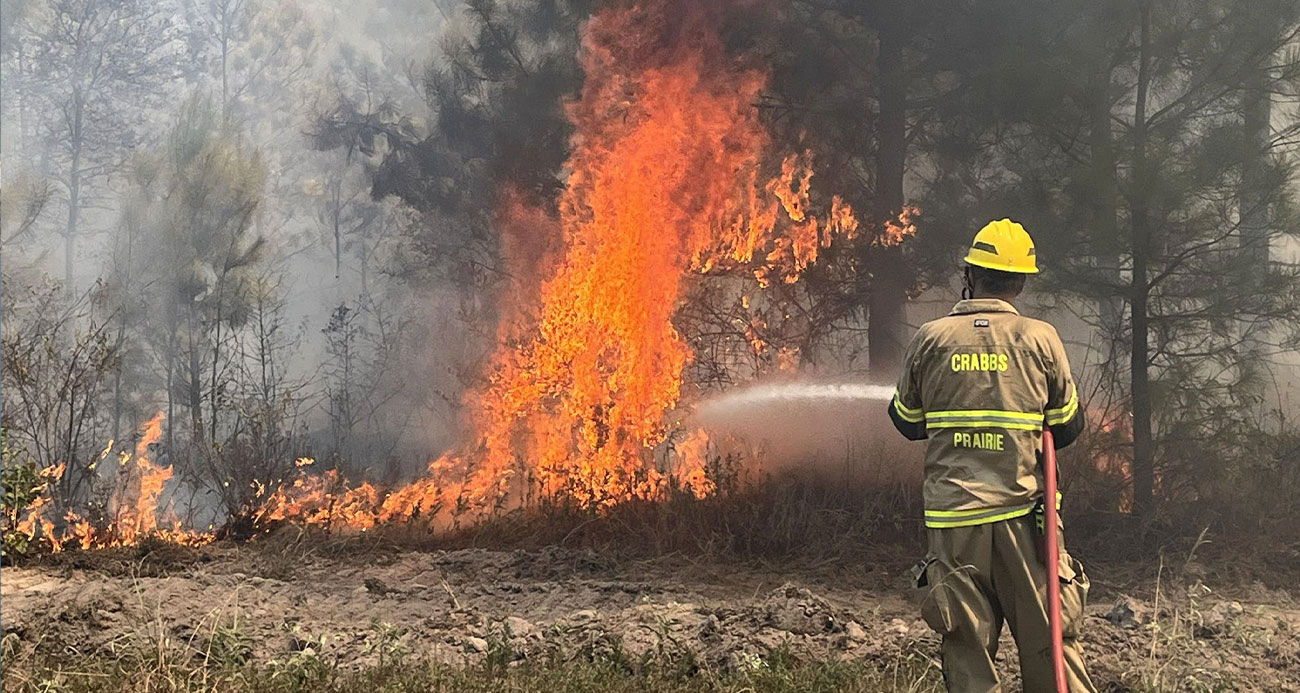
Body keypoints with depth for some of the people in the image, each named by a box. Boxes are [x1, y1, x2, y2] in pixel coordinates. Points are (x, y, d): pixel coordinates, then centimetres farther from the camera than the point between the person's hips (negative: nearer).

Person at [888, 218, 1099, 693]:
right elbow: (1068, 427, 8)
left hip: (952, 518, 1)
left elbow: (905, 420, 13)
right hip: (1022, 515, 0)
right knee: (1050, 646, 6)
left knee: (967, 654, 5)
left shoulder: (931, 339, 1)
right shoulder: (1040, 339, -1)